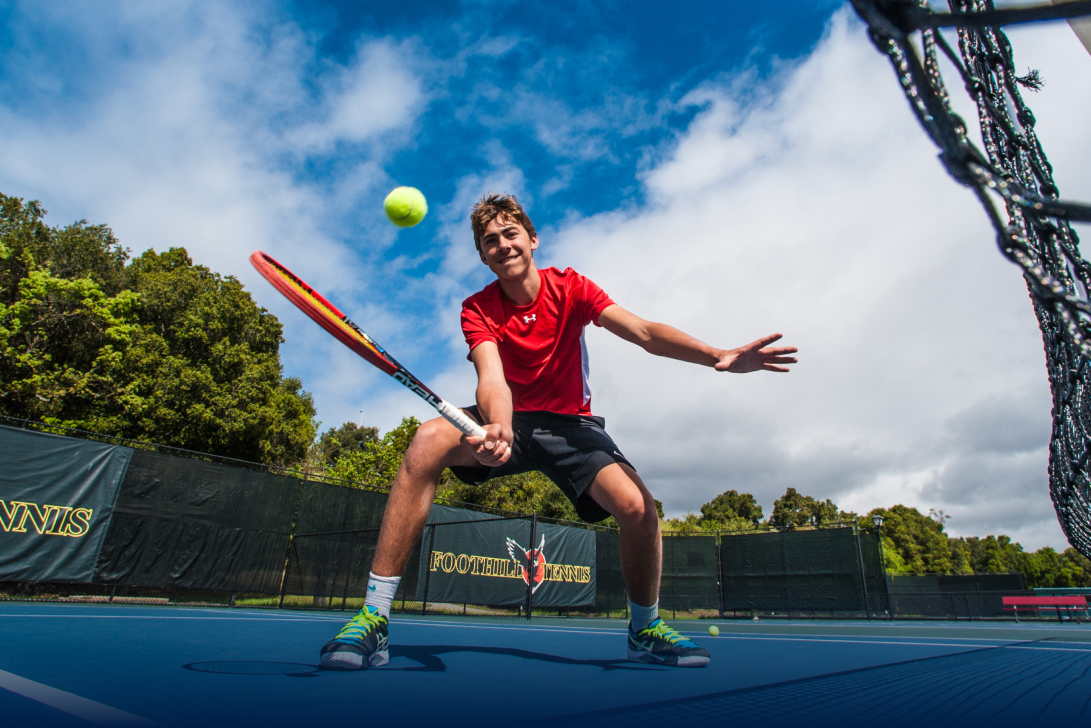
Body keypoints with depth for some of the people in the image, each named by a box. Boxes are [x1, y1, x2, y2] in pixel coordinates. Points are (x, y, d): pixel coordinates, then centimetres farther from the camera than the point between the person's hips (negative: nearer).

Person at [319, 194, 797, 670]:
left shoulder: (570, 288, -5)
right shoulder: (477, 309, -7)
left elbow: (644, 333, -17)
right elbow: (492, 377, -24)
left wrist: (719, 357, -34)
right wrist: (498, 428, -48)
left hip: (570, 424, 1)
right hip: (510, 421, 0)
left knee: (638, 508, -22)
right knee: (428, 440, -30)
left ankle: (645, 631, 9)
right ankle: (373, 619, -25)